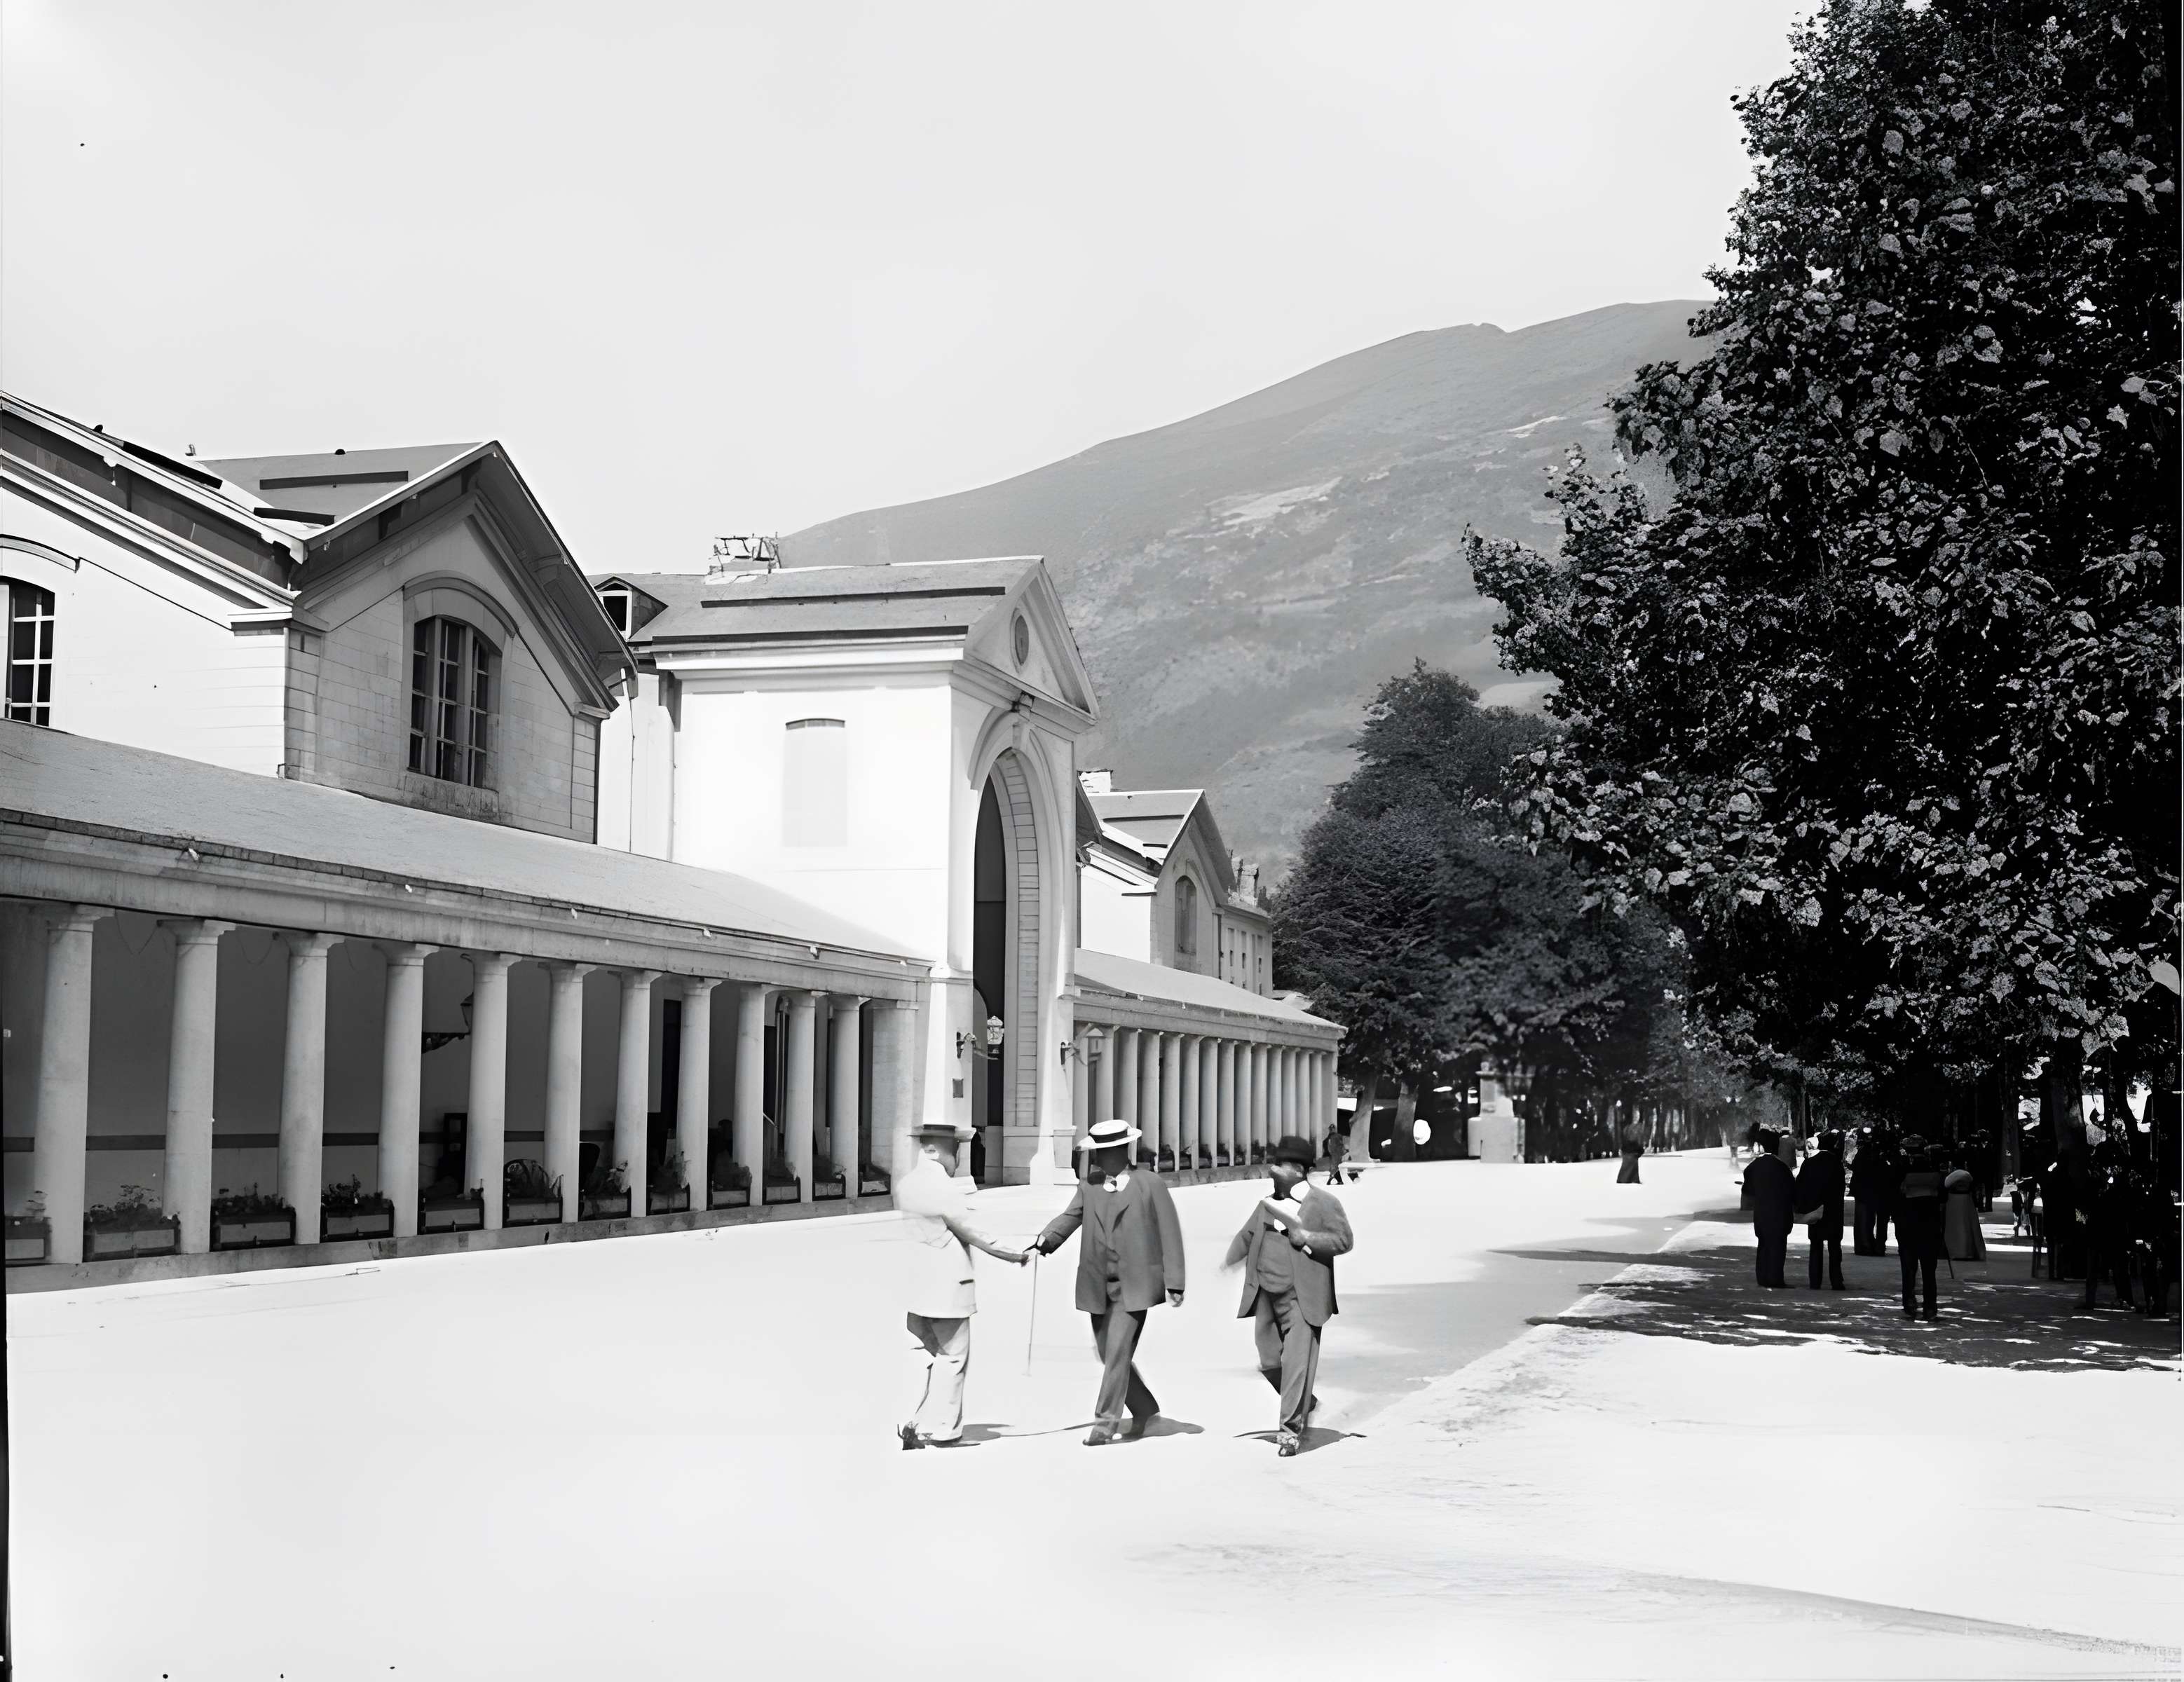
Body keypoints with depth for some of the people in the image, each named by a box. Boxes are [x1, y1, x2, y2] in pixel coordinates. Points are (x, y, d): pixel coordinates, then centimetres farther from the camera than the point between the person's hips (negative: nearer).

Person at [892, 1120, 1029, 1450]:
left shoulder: (903, 1186, 7)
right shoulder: (946, 1188, -16)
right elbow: (972, 1232, -11)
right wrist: (1014, 1254, -1)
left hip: (915, 1283, 7)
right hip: (947, 1285, -7)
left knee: (926, 1353, 15)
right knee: (953, 1356, 4)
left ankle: (912, 1425, 8)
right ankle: (942, 1430, 6)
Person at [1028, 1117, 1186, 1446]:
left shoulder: (1149, 1183, -3)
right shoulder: (1089, 1186, 9)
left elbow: (1170, 1233, -4)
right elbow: (1070, 1217, 1)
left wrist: (1174, 1283, -8)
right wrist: (1046, 1239, -22)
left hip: (1133, 1284, -5)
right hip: (1097, 1284, 5)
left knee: (1117, 1353, -12)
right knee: (1109, 1354, 11)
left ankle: (1105, 1424, -6)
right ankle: (1145, 1410, 30)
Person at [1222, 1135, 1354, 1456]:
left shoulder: (1324, 1204, -3)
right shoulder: (1267, 1204, 14)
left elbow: (1344, 1240, -7)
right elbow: (1247, 1235, 18)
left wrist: (1306, 1237, -18)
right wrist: (1232, 1261, 0)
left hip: (1300, 1298, -6)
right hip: (1266, 1295, 6)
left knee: (1297, 1362, -8)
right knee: (1270, 1362, 11)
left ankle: (1291, 1428, -1)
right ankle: (1304, 1405, 34)